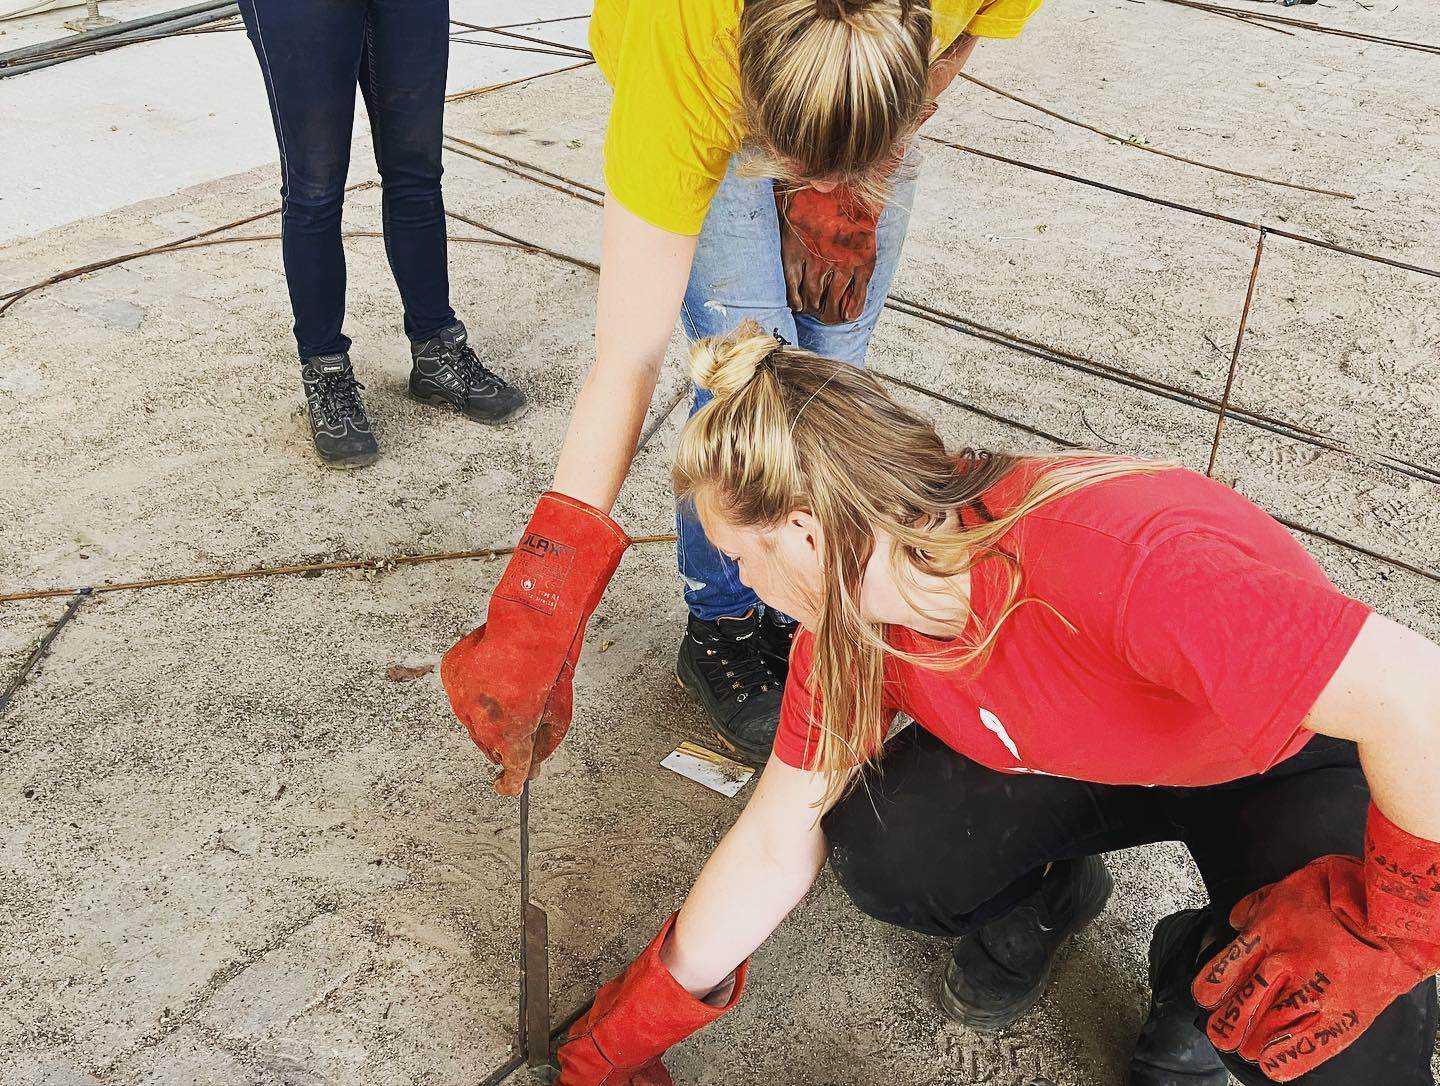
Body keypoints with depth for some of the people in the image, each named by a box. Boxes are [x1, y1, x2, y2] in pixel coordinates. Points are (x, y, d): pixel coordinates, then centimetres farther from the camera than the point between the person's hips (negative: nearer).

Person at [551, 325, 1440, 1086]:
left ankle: (1208, 972, 6)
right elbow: (774, 847, -9)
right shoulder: (850, 613, -17)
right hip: (1079, 764, 5)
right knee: (884, 850, -20)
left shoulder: (1112, 564, -42)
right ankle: (1039, 893, 12)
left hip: (1298, 756, -4)